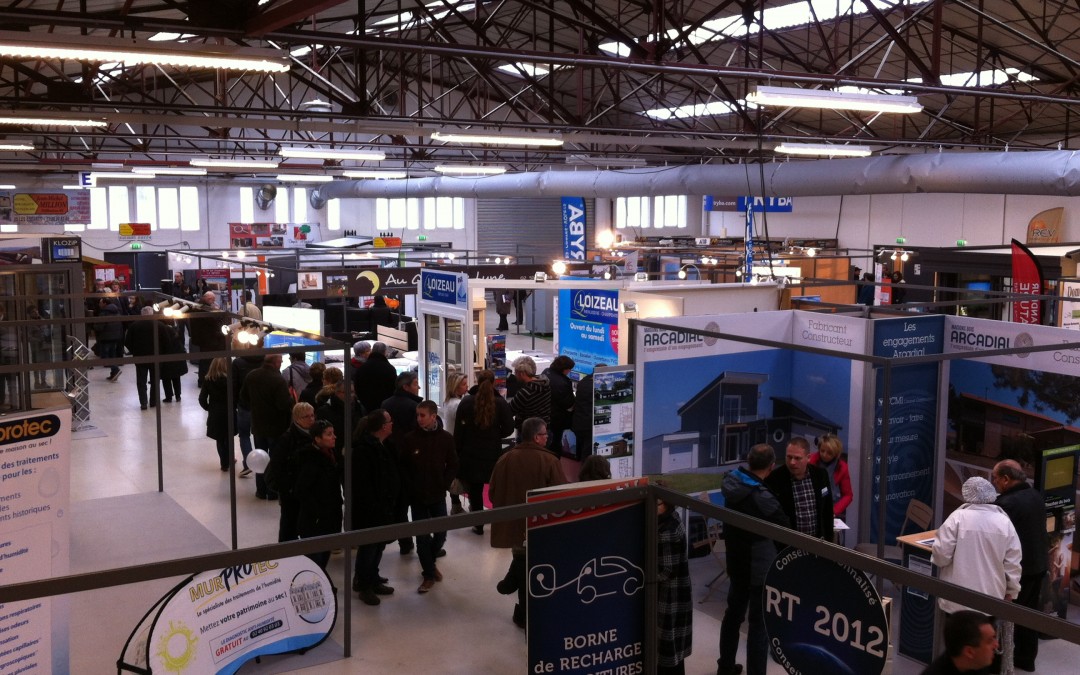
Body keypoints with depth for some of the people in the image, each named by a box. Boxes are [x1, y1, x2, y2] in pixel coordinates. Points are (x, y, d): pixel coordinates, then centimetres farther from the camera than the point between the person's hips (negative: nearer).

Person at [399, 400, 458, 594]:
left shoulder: (446, 438, -5)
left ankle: (429, 562, 34)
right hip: (417, 496, -1)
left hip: (438, 494, 1)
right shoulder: (409, 439, -8)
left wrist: (443, 485, -7)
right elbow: (402, 467, -3)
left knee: (440, 533, 6)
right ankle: (429, 574, 15)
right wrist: (411, 487, -8)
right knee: (422, 535, 2)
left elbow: (452, 466, 2)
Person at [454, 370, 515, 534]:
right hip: (493, 453, 1)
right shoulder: (501, 403, -7)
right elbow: (508, 428, -7)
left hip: (470, 453, -1)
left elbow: (458, 430, -6)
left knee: (475, 489, 7)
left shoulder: (466, 402, -7)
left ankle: (478, 524, 10)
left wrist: (458, 451, 3)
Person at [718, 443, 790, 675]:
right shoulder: (762, 497, -26)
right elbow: (785, 529, -12)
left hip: (736, 562, 8)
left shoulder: (732, 482, -7)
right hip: (761, 567, -8)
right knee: (760, 623, 2)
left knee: (733, 614, 21)